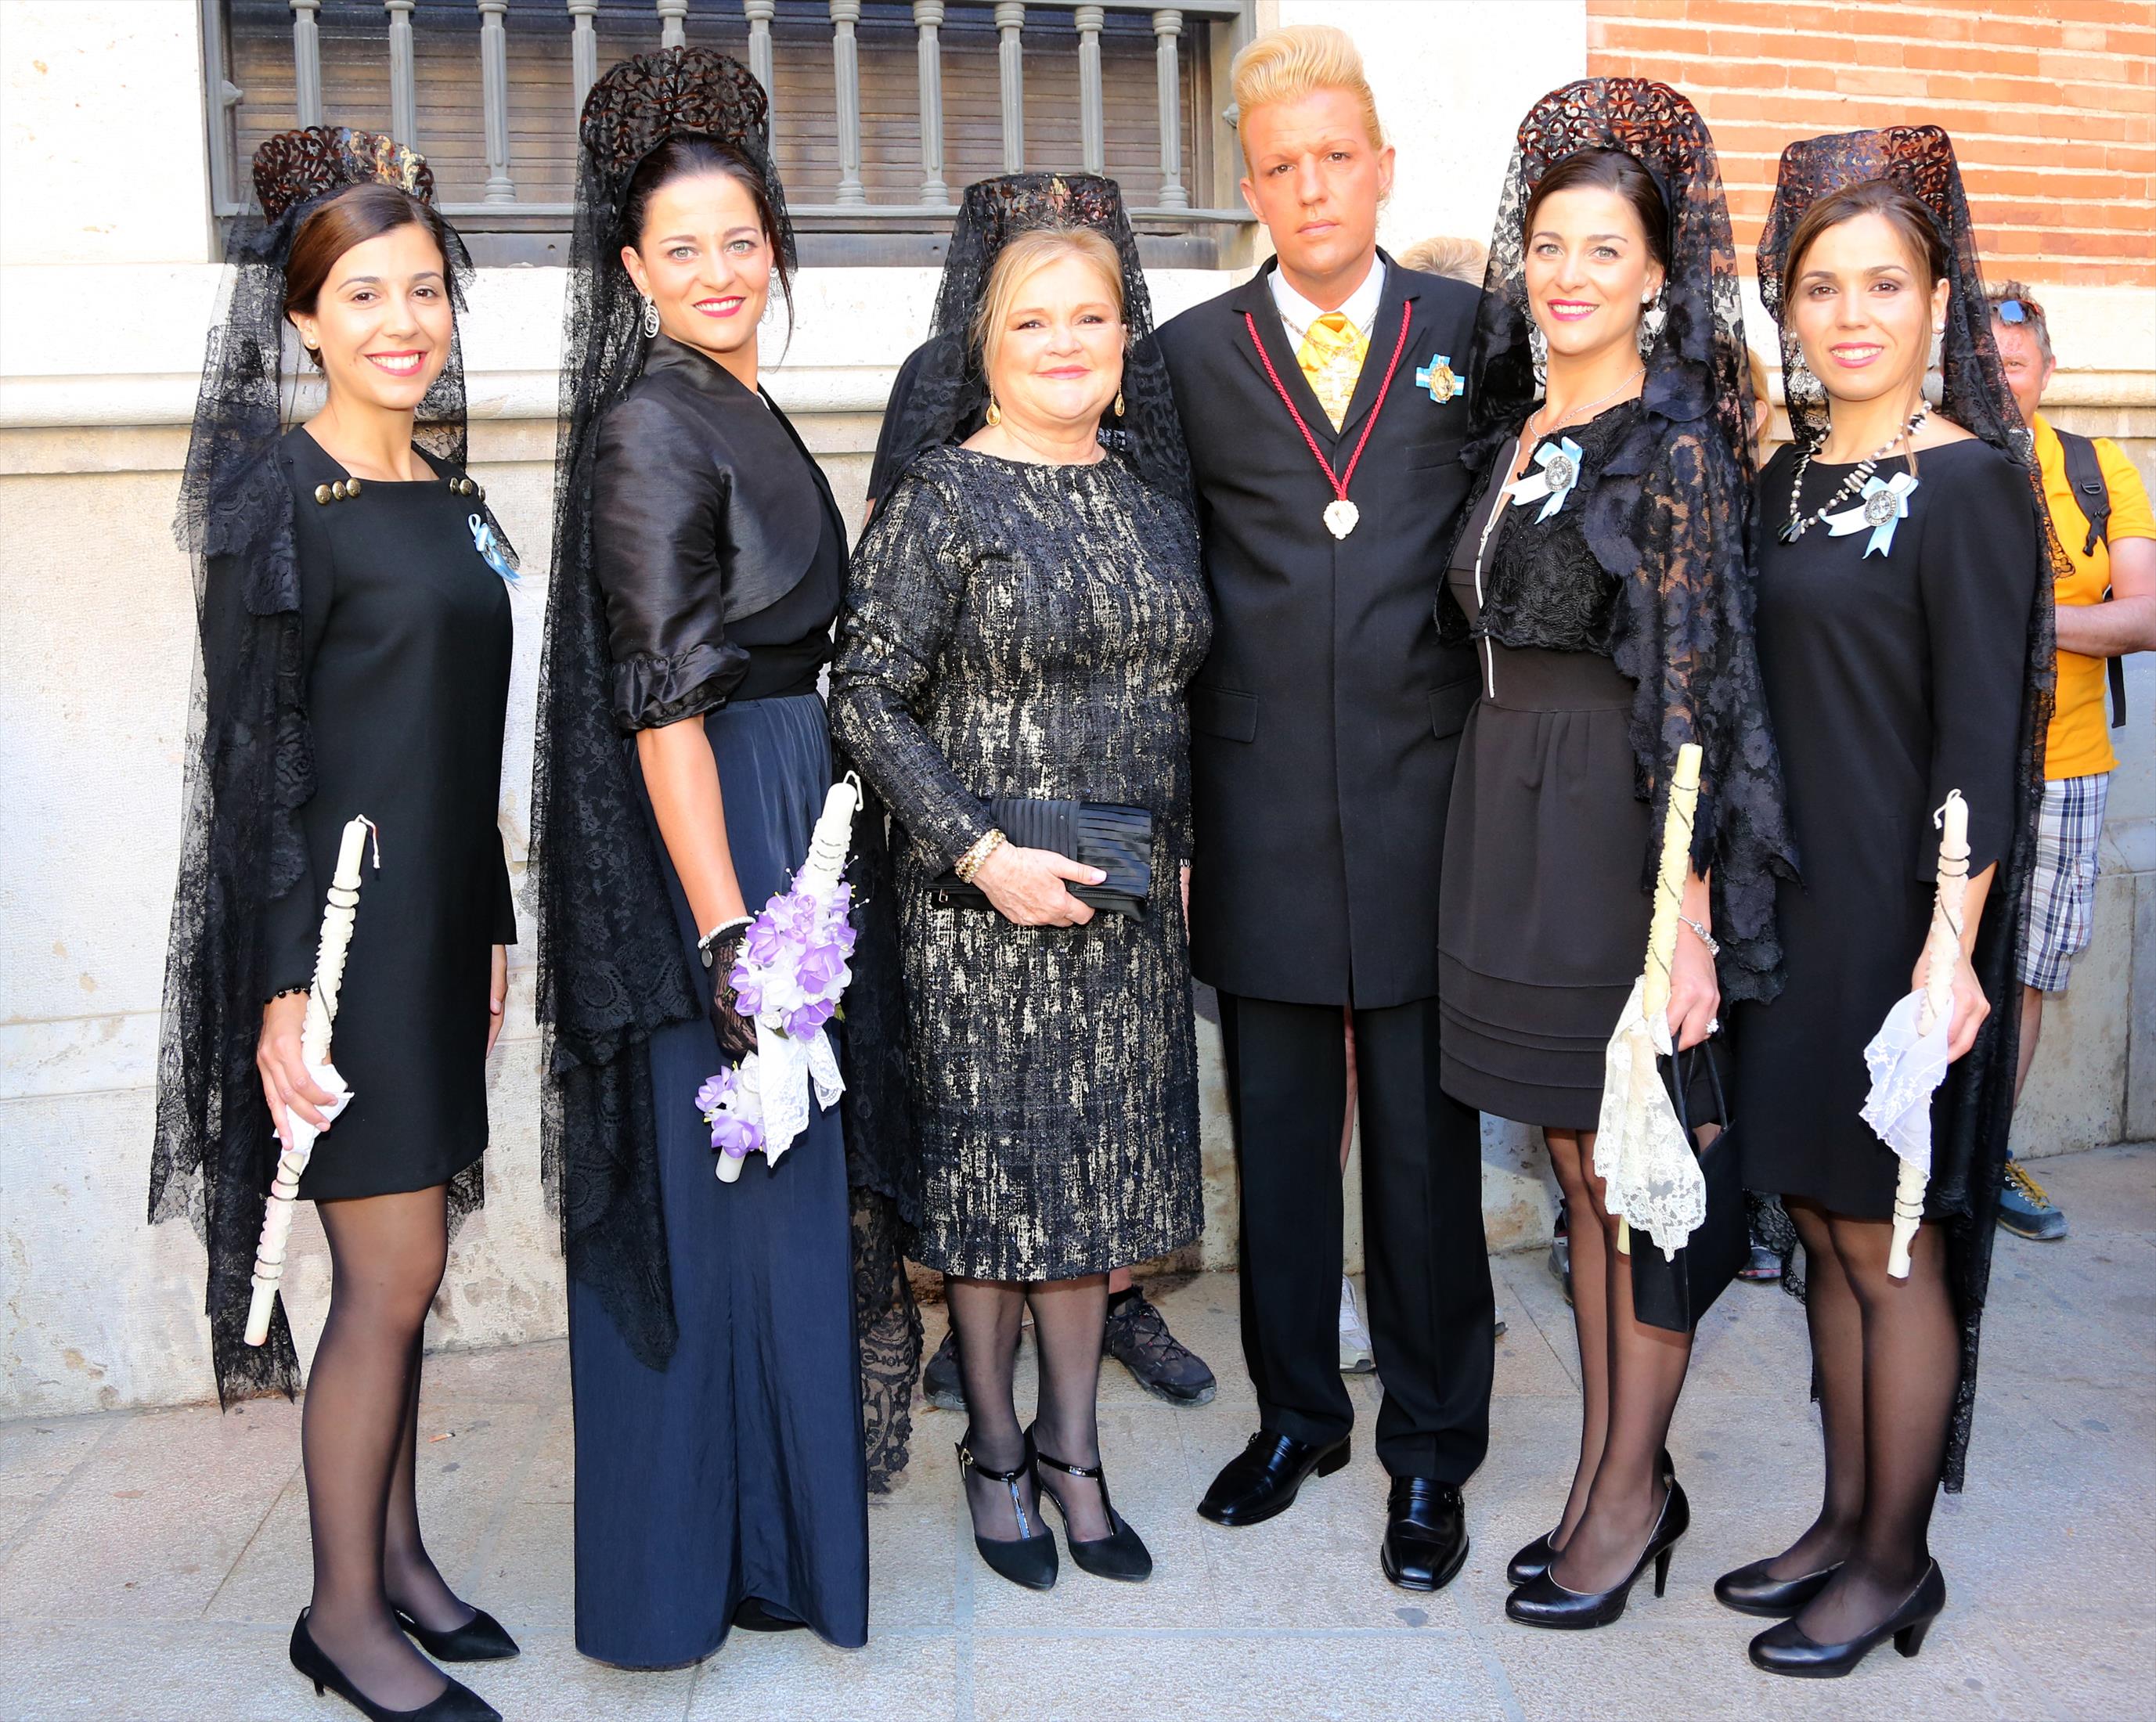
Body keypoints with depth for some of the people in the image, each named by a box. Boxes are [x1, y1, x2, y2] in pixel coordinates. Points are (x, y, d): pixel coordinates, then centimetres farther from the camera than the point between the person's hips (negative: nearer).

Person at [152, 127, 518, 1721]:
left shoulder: (450, 495, 13)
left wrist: (491, 927, 17)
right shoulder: (283, 495, -9)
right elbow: (252, 754, -12)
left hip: (440, 922, 7)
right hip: (339, 922, -7)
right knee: (391, 1272, -2)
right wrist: (283, 984, -16)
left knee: (404, 1265, 13)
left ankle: (396, 1553, 27)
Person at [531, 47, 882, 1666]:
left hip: (789, 819, 9)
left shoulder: (750, 414, 15)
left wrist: (790, 897, 15)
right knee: (723, 1187, 1)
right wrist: (727, 934, -22)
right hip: (711, 843, -9)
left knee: (780, 1179, 16)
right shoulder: (652, 426, -12)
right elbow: (665, 702, -19)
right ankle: (704, 1560, 18)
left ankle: (769, 1516, 33)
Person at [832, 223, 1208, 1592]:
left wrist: (1179, 845, 9)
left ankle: (1072, 1450, 28)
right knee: (995, 1164, 6)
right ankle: (997, 1451, 26)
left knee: (1102, 1164, 12)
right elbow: (869, 698, -11)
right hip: (984, 902, -5)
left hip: (1129, 899, 5)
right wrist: (982, 853, -18)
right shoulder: (941, 495, -7)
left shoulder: (1150, 489, 9)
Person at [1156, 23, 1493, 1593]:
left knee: (1426, 1146, 7)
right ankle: (1297, 1415, 31)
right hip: (1259, 815, 1)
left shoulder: (1470, 333, 7)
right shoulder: (1192, 356, 7)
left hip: (1427, 804, -1)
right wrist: (1169, 812, 4)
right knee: (1278, 1138, 12)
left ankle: (1430, 1449, 24)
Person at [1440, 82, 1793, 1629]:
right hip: (1513, 818, 7)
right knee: (1581, 1164, 14)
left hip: (1625, 831, -7)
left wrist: (1688, 918, -18)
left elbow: (1692, 686, -15)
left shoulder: (1674, 440, -10)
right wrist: (1497, 828, 11)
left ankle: (1631, 1493, 21)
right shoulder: (1516, 426, 12)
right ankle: (1617, 1470, 29)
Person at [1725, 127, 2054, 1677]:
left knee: (1890, 1240, 4)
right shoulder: (1790, 479, 10)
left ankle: (1897, 1562, 22)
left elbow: (1979, 732, -15)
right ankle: (1847, 1519, 30)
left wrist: (1950, 947, -19)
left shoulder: (1969, 483, -11)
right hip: (1791, 901, 7)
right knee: (1825, 1223, 15)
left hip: (1896, 910, -7)